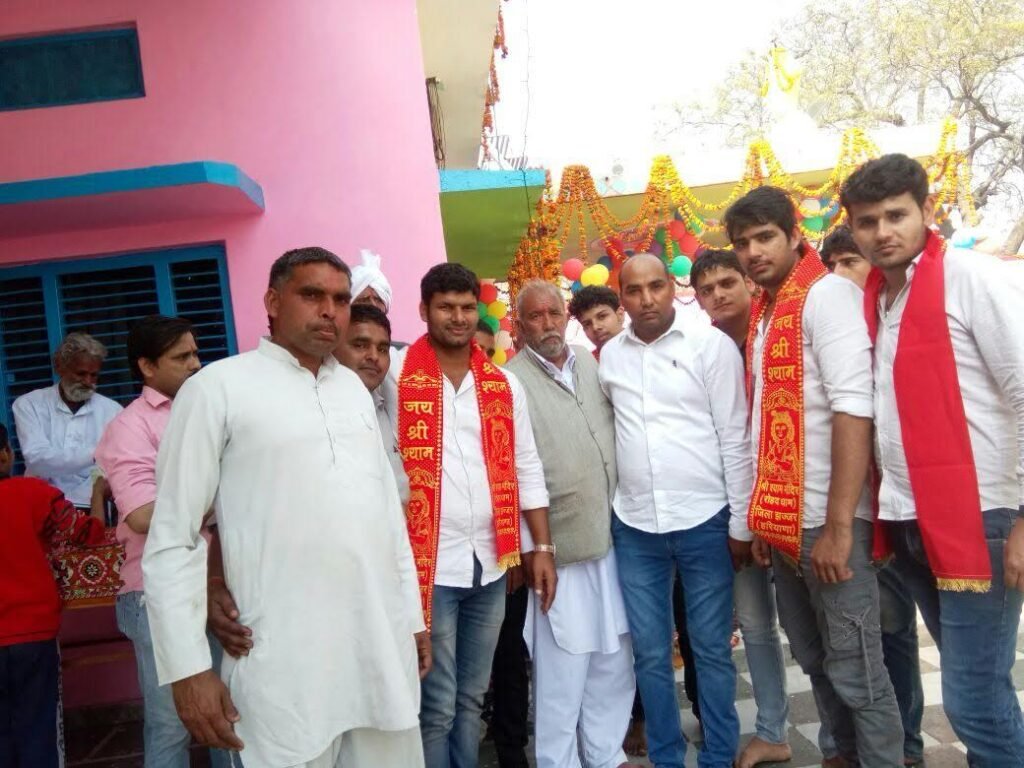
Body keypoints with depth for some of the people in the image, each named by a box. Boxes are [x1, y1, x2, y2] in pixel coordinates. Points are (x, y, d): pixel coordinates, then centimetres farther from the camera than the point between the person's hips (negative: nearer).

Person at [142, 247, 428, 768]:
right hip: (286, 666, -5)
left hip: (384, 650, 5)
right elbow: (171, 540, -5)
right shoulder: (217, 388, -5)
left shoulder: (354, 387, 12)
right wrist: (188, 666, -9)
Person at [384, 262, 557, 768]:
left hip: (491, 561, 4)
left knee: (472, 696, 18)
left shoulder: (504, 385, 6)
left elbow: (527, 469, 8)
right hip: (429, 563, -4)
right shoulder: (396, 379, -6)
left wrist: (541, 547, 5)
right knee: (437, 704, 5)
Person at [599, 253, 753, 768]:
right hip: (633, 526, 3)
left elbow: (734, 437, -4)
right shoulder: (609, 355, 7)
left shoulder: (712, 344, -3)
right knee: (650, 654, 12)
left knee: (712, 649, 9)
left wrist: (740, 523, -5)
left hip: (704, 520, -3)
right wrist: (605, 515, 10)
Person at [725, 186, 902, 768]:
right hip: (785, 518, 8)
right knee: (815, 660, 18)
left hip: (827, 520, -8)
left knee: (855, 670, 3)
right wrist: (764, 517, 13)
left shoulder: (827, 293, -9)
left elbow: (853, 407, -19)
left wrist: (838, 525, -22)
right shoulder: (764, 313, 14)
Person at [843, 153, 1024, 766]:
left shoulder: (973, 278, -9)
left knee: (975, 699, -2)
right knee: (975, 686, 19)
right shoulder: (873, 298, 10)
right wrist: (884, 509, 6)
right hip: (908, 522, 6)